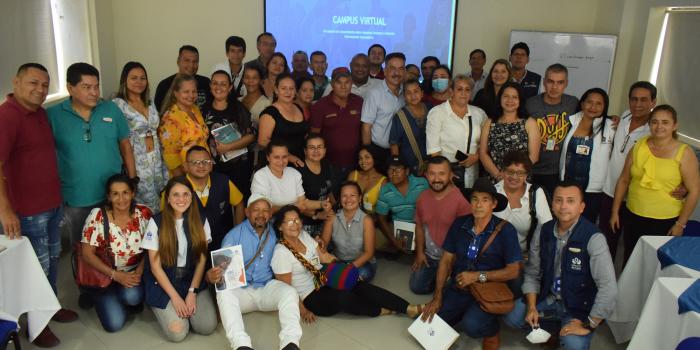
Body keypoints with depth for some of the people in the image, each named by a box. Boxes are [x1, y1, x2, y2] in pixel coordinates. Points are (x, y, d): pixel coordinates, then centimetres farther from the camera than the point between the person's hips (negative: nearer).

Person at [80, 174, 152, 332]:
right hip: (104, 275, -1)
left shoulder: (144, 213, -9)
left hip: (134, 273, 1)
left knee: (132, 296, -32)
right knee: (114, 324, -13)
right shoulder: (97, 216, -15)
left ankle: (133, 298, 7)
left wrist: (139, 271, -16)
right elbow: (87, 254, -14)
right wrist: (116, 275, -19)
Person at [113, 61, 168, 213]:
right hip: (136, 162, -6)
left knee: (161, 206, 6)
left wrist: (162, 162, 15)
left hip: (156, 161, 6)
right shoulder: (117, 104, -9)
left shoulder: (150, 103, 12)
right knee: (146, 210, -3)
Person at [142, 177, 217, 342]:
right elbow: (155, 265, -8)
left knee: (208, 327, -15)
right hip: (163, 282, -2)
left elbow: (202, 259, 0)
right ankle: (166, 309, 13)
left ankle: (190, 304, 14)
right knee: (177, 332, -19)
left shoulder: (200, 221, -2)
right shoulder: (156, 222, -9)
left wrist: (192, 292, -10)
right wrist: (175, 297, -14)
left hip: (193, 280, 2)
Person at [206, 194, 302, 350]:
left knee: (289, 292, -27)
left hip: (267, 287, 1)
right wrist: (212, 276, -31)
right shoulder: (234, 235, -2)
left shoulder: (275, 234, 3)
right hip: (240, 289, -1)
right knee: (224, 293, -32)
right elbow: (222, 266, -9)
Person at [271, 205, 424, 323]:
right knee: (344, 297, -31)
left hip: (325, 282, 6)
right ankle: (381, 310, -8)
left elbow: (323, 255, 9)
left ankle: (410, 309, -20)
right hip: (311, 297, -6)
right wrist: (303, 311, -18)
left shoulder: (304, 235, 3)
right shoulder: (281, 253, -17)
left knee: (360, 286, -15)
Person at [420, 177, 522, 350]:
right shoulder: (459, 224, -1)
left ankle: (492, 333, 6)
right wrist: (437, 297, -2)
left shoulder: (505, 230, -13)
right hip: (458, 287, 4)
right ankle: (464, 315, 20)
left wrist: (478, 276, -19)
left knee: (472, 325, -30)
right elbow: (446, 260, 3)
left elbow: (513, 271, -11)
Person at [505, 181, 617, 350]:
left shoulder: (593, 238, -22)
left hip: (579, 306, -4)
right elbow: (532, 274, 4)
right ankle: (552, 330, 12)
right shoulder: (543, 232, -4)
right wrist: (532, 307, -8)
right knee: (512, 316, -13)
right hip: (547, 299, 5)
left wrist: (588, 325, -22)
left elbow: (608, 288, -26)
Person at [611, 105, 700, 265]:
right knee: (629, 262, 14)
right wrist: (615, 211, 8)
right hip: (633, 217, 3)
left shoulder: (684, 153, -7)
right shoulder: (639, 146, 2)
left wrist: (680, 224, -8)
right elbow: (623, 180, 7)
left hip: (665, 222, -3)